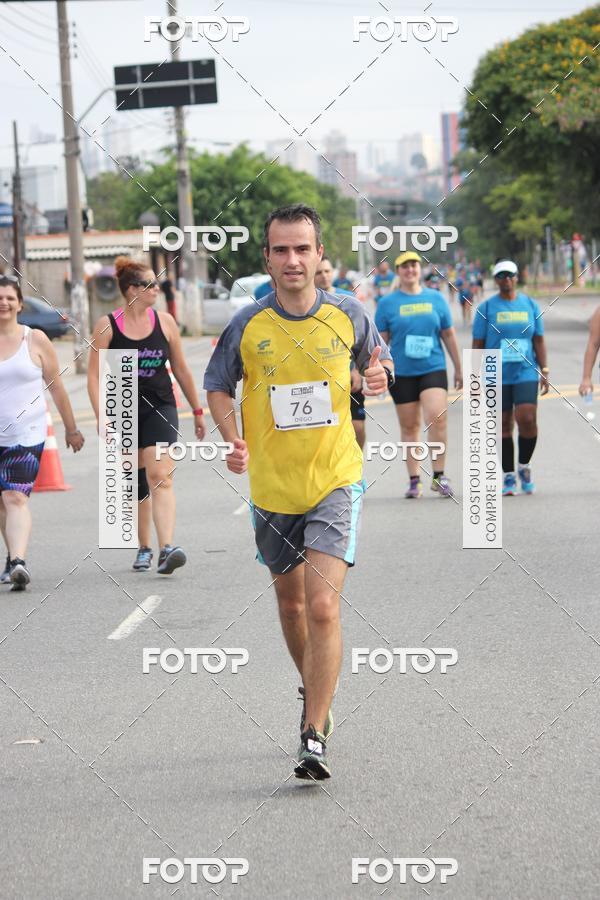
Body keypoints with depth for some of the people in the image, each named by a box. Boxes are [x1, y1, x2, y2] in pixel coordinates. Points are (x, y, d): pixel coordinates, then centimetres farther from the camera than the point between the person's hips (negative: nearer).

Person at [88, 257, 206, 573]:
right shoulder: (107, 325, -3)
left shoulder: (164, 322, 3)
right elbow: (94, 375, -4)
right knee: (136, 484, 8)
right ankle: (144, 549, 23)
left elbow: (181, 369, 13)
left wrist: (197, 410, 17)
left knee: (160, 478, -15)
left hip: (160, 408, 0)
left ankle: (167, 549, -26)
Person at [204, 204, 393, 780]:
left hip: (335, 482, -2)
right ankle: (312, 690, 46)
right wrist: (234, 440, -10)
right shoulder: (247, 326, -6)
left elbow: (377, 363, 14)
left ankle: (315, 738, -12)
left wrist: (379, 377, -10)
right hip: (272, 488, 2)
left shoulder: (348, 315, -4)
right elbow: (217, 386, 7)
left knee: (323, 608, -15)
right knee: (290, 602, 18)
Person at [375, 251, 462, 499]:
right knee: (409, 426, 5)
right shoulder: (387, 303, 4)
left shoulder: (436, 298, 8)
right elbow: (380, 341, 5)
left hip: (433, 369, 0)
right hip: (401, 373, 0)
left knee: (437, 418, -17)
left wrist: (458, 368, 14)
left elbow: (449, 335, 12)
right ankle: (414, 480, 13)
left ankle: (438, 476, -7)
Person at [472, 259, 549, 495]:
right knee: (503, 425, 2)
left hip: (526, 373, 0)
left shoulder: (530, 305, 8)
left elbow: (539, 341, 10)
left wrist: (544, 371, 3)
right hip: (496, 377, 0)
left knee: (527, 419, -14)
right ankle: (509, 477, 11)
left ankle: (524, 467, 9)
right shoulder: (486, 308, 2)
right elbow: (477, 345, 2)